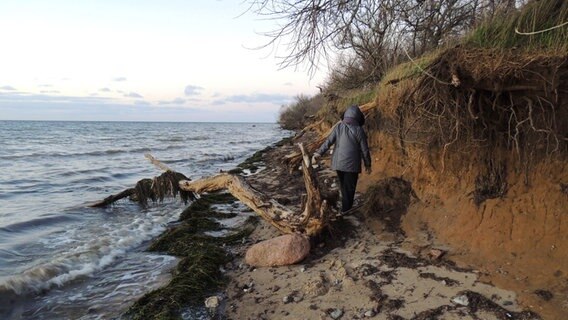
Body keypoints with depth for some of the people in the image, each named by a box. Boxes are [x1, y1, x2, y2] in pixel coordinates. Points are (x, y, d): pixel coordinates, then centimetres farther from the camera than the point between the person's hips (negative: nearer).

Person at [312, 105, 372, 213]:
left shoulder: (338, 127, -1)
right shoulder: (359, 130, -9)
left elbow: (328, 142, -9)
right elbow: (365, 150, -5)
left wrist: (317, 154, -11)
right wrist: (368, 164, 7)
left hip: (338, 163, 4)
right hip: (351, 164, -4)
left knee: (344, 187, 21)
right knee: (349, 189, 7)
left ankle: (346, 208, 34)